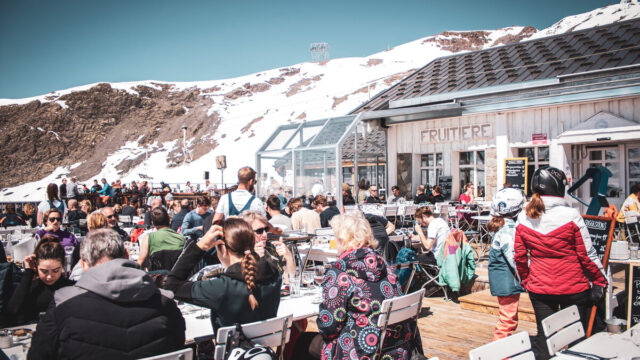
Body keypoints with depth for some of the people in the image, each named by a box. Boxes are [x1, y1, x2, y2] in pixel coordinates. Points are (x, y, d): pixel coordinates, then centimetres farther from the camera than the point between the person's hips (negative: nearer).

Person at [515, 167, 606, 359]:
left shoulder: (523, 218, -5)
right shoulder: (571, 216, -14)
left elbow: (519, 256, 2)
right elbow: (588, 254, -9)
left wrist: (526, 280, 15)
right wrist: (600, 280, 4)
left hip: (538, 288, 3)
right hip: (574, 288, -3)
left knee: (544, 335, 14)